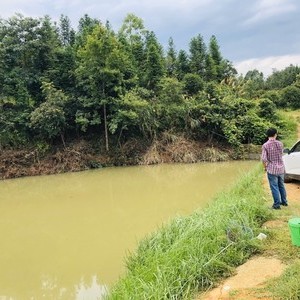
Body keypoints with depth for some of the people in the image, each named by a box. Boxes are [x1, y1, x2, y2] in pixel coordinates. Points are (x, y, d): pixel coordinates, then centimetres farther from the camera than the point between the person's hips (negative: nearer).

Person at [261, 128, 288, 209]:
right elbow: (281, 153, 12)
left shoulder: (265, 145, -14)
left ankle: (277, 204, 6)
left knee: (274, 187, 2)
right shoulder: (280, 143, -3)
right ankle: (284, 201, 32)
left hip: (272, 169, -4)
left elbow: (264, 159, -17)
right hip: (281, 168, 4)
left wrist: (265, 167, -1)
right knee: (281, 185, 20)